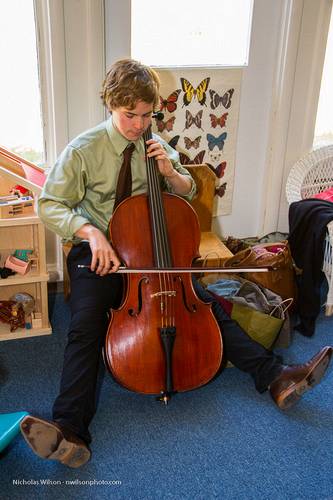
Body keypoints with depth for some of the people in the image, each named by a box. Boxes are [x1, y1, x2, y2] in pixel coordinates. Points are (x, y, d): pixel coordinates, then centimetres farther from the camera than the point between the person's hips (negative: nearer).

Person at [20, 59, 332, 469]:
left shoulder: (156, 145, 5)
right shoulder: (84, 150, -9)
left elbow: (189, 192, 15)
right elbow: (50, 205, -11)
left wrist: (170, 172, -8)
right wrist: (90, 232, -29)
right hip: (98, 254, -3)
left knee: (208, 305, -8)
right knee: (85, 328, -26)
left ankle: (275, 377, -6)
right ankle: (70, 429, -30)